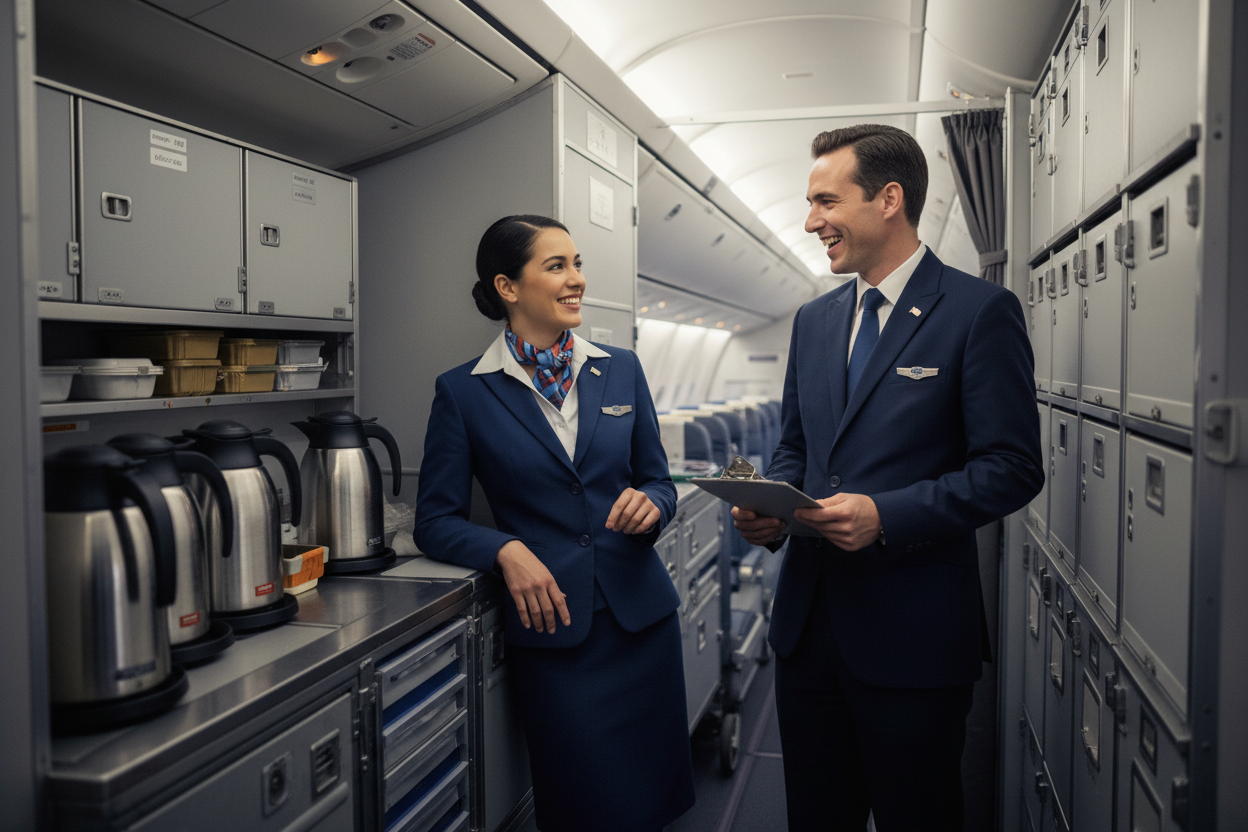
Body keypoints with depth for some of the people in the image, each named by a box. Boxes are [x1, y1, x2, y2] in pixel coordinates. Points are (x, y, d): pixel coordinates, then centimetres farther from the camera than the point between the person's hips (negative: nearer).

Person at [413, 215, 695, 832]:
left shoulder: (621, 370, 6)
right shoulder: (463, 393, -2)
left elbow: (658, 480, 13)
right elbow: (435, 520, 0)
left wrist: (651, 504, -10)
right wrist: (506, 549, -17)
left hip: (643, 616, 3)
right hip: (551, 626, -3)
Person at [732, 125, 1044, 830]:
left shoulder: (982, 311, -8)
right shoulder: (814, 320, 12)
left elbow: (1013, 468, -13)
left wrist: (887, 515, -23)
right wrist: (767, 508, -2)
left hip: (913, 632, -6)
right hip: (809, 618, 6)